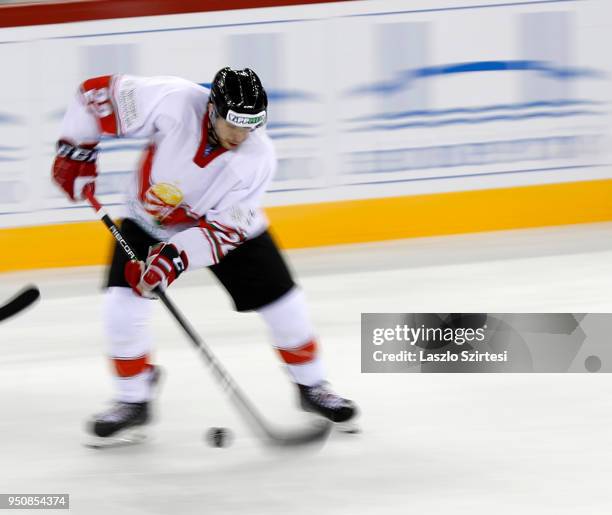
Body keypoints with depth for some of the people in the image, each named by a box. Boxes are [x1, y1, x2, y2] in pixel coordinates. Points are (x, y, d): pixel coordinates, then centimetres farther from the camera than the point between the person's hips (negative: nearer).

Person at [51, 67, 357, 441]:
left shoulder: (258, 158, -30)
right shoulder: (174, 102, -34)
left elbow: (224, 228, -29)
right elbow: (100, 92, -23)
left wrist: (176, 257, -40)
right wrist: (76, 150, -18)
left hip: (228, 226, 0)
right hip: (151, 221, 0)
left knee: (283, 305, -1)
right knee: (123, 306, -13)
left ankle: (312, 386, 24)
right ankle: (133, 400, 9)